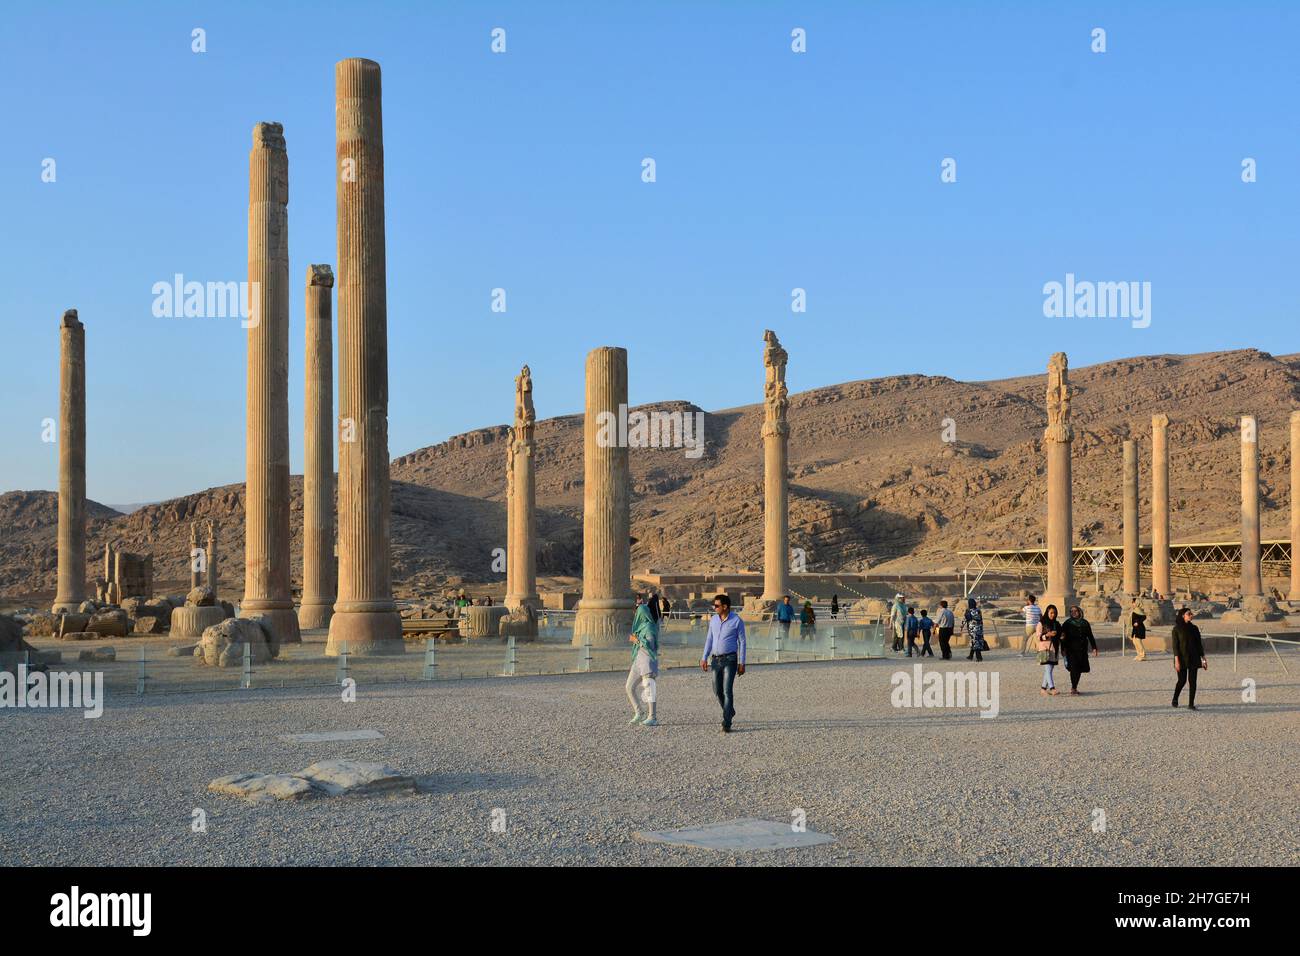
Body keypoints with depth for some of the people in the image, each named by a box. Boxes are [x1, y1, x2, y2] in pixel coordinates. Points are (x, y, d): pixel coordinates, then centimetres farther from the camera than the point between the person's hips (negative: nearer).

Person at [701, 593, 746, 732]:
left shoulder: (737, 621, -8)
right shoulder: (713, 619, 7)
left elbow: (742, 642, -4)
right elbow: (709, 639, 14)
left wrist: (742, 663, -8)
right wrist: (704, 658, 8)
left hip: (730, 659, -5)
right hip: (716, 659, 5)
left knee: (727, 690, -11)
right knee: (717, 691, 9)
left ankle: (726, 724, -9)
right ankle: (730, 711, 35)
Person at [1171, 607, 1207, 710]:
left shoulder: (1194, 628, 7)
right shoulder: (1177, 629, -4)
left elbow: (1199, 644, 11)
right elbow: (1175, 645, -7)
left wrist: (1203, 659, 8)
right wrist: (1176, 660, -15)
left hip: (1193, 658, 3)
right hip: (1182, 658, -3)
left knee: (1192, 681, -1)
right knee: (1182, 680, 0)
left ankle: (1191, 704, 2)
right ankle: (1175, 699, 24)